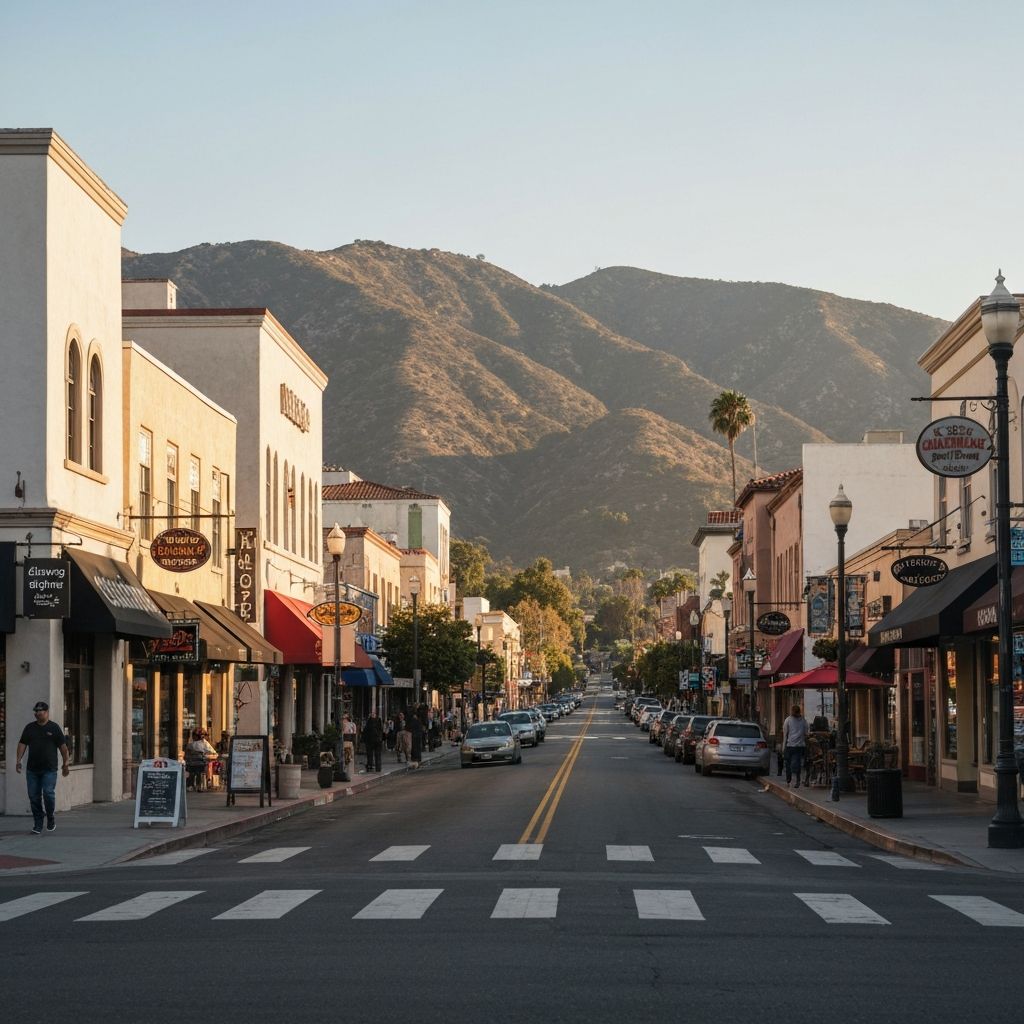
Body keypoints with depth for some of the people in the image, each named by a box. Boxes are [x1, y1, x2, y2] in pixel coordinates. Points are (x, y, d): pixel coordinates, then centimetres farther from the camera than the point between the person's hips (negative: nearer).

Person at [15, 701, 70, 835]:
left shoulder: (54, 728, 2)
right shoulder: (29, 728, 12)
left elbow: (63, 746, 3)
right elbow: (22, 744, 10)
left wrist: (65, 764, 0)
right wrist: (19, 760, -1)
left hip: (49, 769, -3)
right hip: (32, 769, 3)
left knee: (48, 793, -13)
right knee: (34, 797, 2)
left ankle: (51, 818, 10)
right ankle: (37, 825, 9)